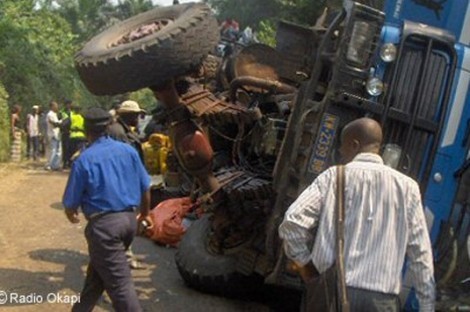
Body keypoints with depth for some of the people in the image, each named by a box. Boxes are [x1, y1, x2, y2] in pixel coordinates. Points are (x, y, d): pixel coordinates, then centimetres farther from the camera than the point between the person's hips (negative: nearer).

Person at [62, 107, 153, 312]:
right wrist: (145, 214, 27)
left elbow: (71, 203, -2)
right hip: (129, 219, 6)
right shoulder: (128, 150, 3)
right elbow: (145, 187, 10)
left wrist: (71, 215, 22)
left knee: (119, 282, -1)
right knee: (98, 267, 25)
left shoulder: (83, 160, -9)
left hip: (103, 224, -6)